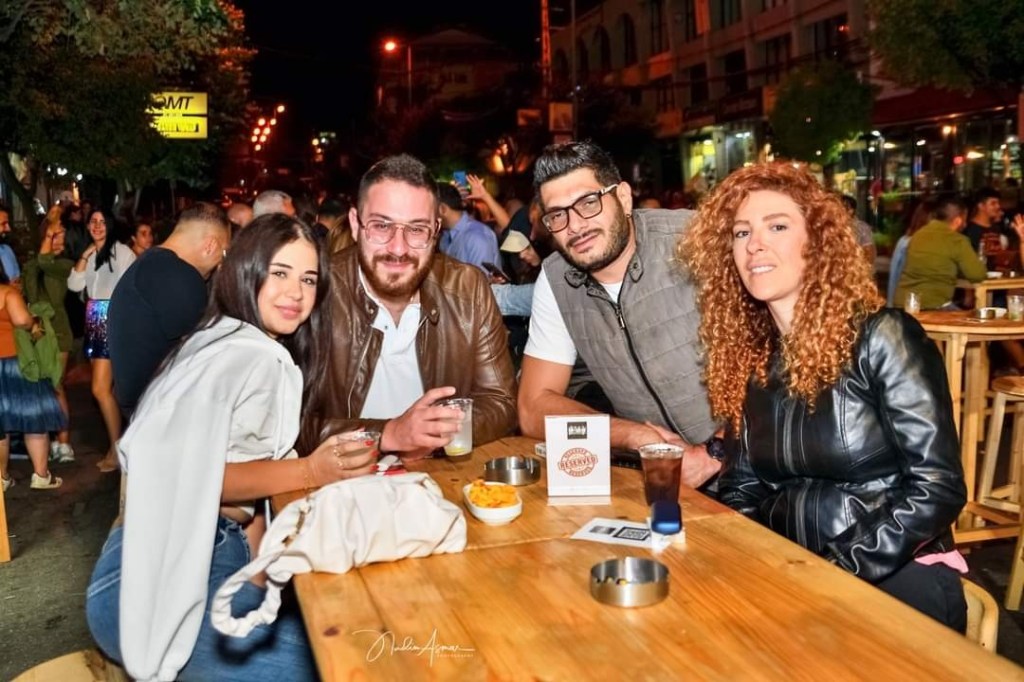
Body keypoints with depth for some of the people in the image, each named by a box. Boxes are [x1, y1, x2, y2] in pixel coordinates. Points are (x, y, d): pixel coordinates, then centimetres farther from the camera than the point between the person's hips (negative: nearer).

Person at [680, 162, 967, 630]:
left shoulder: (880, 336, -10)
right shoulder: (746, 359, 6)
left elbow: (937, 487, -15)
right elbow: (741, 489, 7)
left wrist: (839, 574, -19)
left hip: (894, 576, -4)